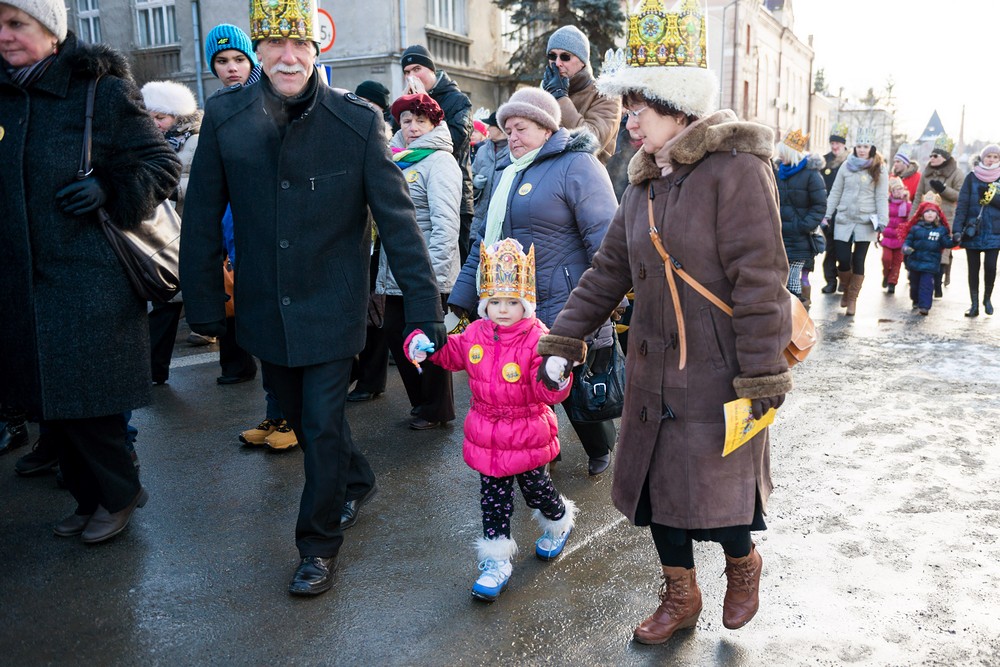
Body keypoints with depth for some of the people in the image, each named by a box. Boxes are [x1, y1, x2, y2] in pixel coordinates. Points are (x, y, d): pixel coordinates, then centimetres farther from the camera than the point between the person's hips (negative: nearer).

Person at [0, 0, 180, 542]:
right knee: (47, 402, 13)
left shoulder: (102, 90, -7)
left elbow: (164, 164, -4)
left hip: (91, 278, -6)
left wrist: (109, 193, -17)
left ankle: (117, 495, 22)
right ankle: (88, 496, 31)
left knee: (84, 399, -1)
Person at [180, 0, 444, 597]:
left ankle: (320, 544, 22)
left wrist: (427, 308, -15)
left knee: (324, 425, 0)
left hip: (331, 308, -3)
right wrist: (204, 304, 1)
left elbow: (397, 217, -12)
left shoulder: (358, 121, -12)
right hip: (264, 307, 4)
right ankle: (357, 482, 47)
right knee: (301, 418, 19)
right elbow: (203, 219, 0)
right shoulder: (226, 116, -6)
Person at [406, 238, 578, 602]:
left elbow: (549, 393, -26)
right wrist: (421, 344, -5)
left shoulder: (536, 339, -20)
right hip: (486, 437, 4)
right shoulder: (475, 334, -4)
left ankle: (558, 524, 51)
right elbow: (448, 353, 14)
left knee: (536, 488, 18)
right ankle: (497, 562, 22)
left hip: (527, 437, -3)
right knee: (493, 498, 10)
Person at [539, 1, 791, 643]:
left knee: (715, 490, 4)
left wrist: (764, 374, -19)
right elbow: (610, 267, 13)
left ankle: (744, 563, 39)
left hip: (718, 374, -7)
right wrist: (565, 337, 8)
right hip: (654, 372, 7)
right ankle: (681, 598, 36)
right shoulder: (646, 182, 10)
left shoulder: (736, 168, -14)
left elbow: (760, 278, -18)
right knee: (656, 484, 14)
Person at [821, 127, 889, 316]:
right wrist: (827, 214, 3)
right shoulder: (847, 165, 7)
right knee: (843, 259, -5)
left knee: (858, 261, 1)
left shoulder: (879, 169, 1)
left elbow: (882, 197, -2)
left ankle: (852, 298, 13)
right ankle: (847, 289, 23)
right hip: (844, 220, 2)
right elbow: (835, 192, 9)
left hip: (866, 222, -1)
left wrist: (882, 221, -10)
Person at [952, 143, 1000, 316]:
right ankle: (974, 304, 12)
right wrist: (957, 229, -13)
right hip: (972, 230, 0)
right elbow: (962, 204, -4)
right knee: (974, 268, 4)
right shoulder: (972, 177, 2)